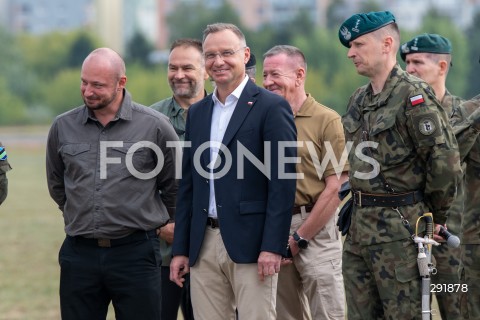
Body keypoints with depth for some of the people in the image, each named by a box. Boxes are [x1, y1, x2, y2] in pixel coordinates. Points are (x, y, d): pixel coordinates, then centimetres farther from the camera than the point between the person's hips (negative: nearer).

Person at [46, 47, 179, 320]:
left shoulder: (155, 126, -4)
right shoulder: (63, 127, 5)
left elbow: (175, 185, 9)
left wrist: (161, 222, 18)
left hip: (136, 253, -3)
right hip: (79, 253, 3)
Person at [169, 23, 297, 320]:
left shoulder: (272, 107, -4)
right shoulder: (198, 112, 16)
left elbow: (283, 182, -9)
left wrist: (272, 247, -15)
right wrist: (180, 249, 12)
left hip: (251, 244, -6)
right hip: (204, 246, 6)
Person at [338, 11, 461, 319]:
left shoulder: (413, 94, -13)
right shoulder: (359, 100, 14)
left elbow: (445, 161, -15)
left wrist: (435, 217, -7)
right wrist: (360, 207, 18)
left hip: (398, 230, -9)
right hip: (359, 226, 9)